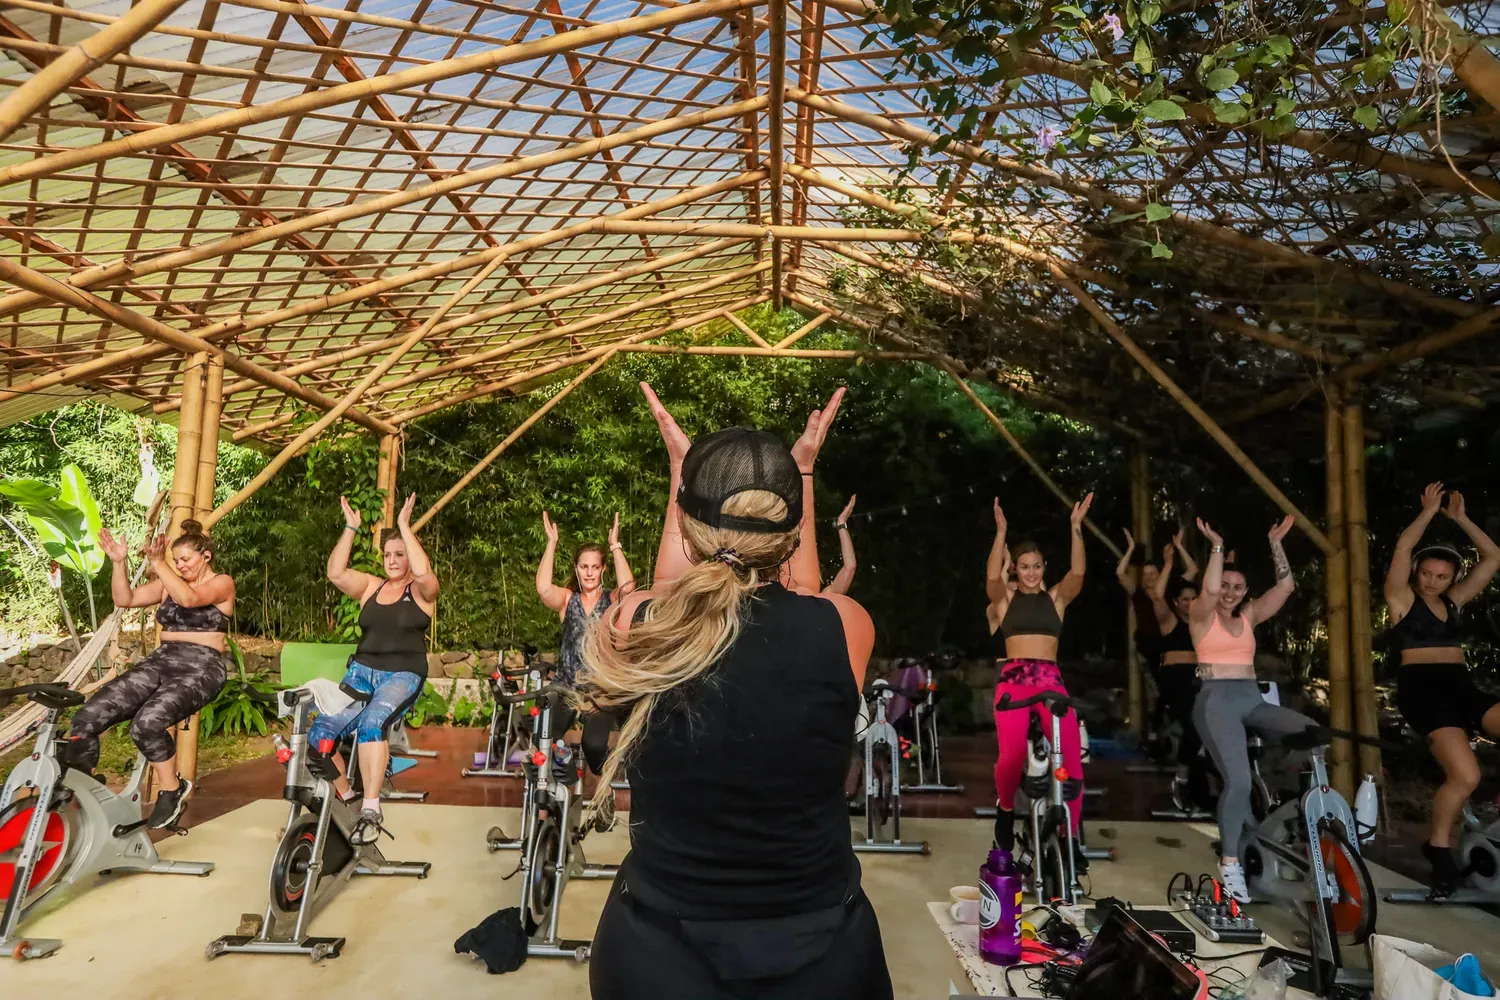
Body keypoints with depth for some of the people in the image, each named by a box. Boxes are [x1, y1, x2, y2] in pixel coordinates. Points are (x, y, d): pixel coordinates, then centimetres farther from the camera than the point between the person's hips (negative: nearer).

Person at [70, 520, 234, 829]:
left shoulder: (222, 583, -2)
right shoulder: (169, 583, 17)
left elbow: (190, 598, -22)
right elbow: (124, 599, 7)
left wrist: (158, 563, -27)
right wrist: (119, 562, -5)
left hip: (200, 668, -6)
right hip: (159, 662, 6)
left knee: (147, 722, -33)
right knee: (85, 719, -14)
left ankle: (172, 789, -9)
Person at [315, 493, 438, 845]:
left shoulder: (421, 590, 2)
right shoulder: (371, 585, 14)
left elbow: (423, 572, -22)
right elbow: (336, 573, -2)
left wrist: (404, 526, -16)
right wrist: (351, 529, -7)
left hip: (403, 676, -5)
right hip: (362, 671, 5)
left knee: (371, 722, -35)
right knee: (317, 735, -16)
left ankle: (371, 808, -28)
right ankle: (346, 799, 7)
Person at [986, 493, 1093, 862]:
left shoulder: (1056, 597, 14)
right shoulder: (1005, 598, 9)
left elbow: (1077, 573, -3)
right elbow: (992, 577, -12)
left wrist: (1076, 527, -13)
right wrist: (1001, 532, -21)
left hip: (1051, 680, 2)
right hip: (1012, 679, -2)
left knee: (1072, 758, -12)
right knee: (1012, 755, -22)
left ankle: (1070, 836, 5)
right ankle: (1005, 809, 8)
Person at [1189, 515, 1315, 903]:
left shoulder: (1249, 616, 16)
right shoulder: (1201, 614, 3)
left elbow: (1285, 585, 7)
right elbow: (1209, 589, -19)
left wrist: (1275, 543, 4)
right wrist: (1217, 545, -11)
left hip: (1253, 700, 5)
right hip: (1216, 700, -5)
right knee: (1238, 780, -18)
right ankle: (1229, 861, -4)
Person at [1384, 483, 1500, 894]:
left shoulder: (1454, 601, 17)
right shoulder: (1402, 599, 2)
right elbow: (1402, 548, -11)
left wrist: (1460, 518, 12)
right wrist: (1429, 512, -2)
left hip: (1462, 686, 6)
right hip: (1421, 689, -6)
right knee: (1465, 775, -21)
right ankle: (1438, 847, 1)